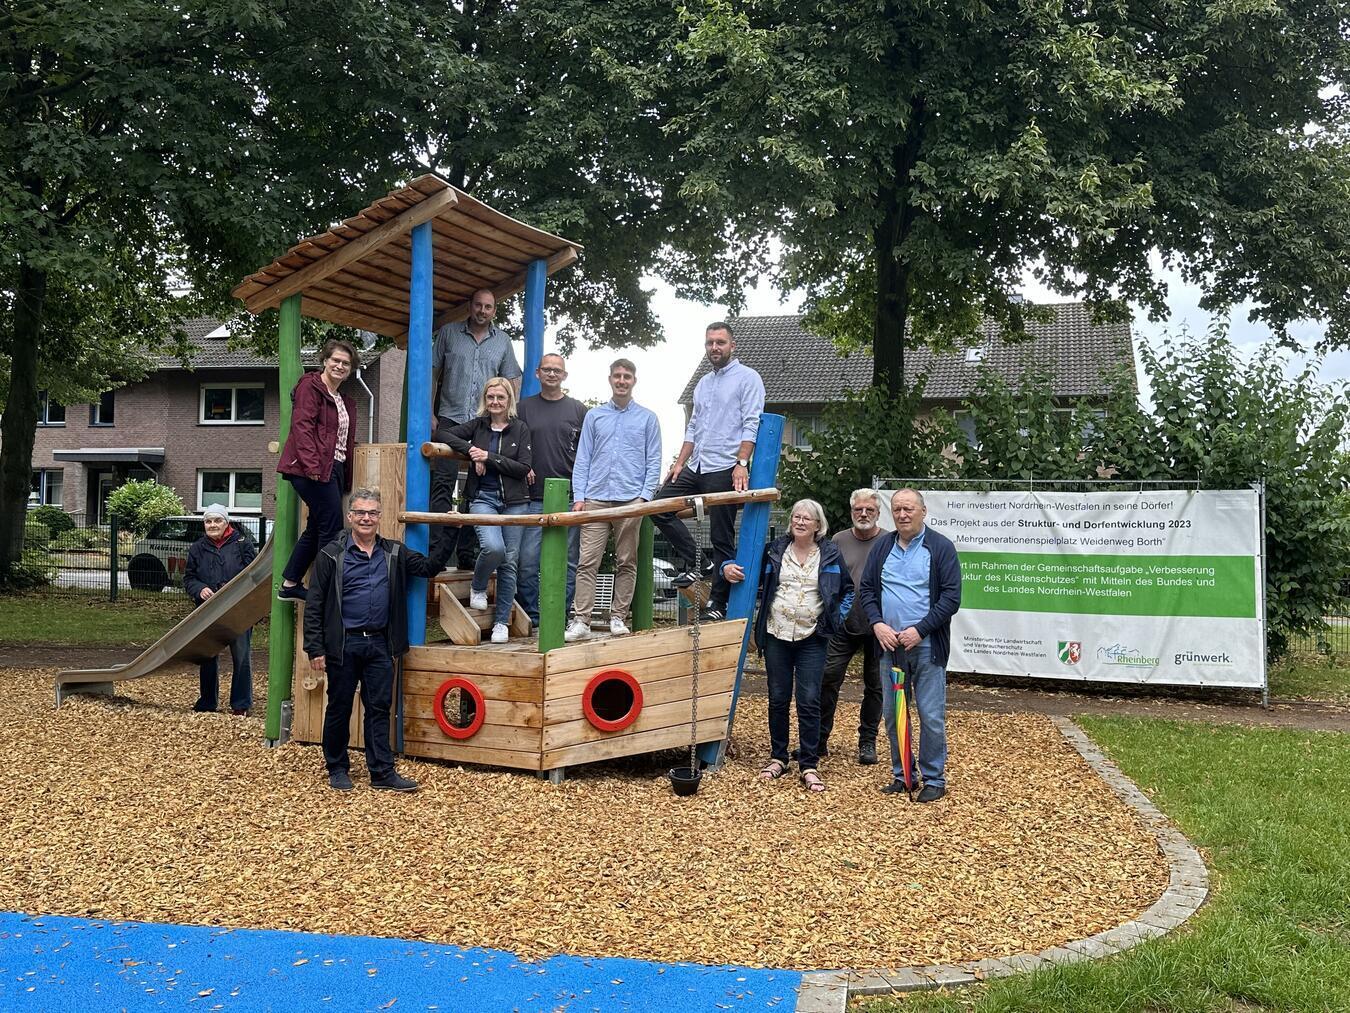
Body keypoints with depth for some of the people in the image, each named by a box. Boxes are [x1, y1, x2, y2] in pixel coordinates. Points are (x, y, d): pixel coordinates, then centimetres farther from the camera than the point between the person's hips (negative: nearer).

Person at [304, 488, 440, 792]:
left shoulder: (394, 553, 9)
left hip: (380, 644, 3)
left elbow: (429, 567, 7)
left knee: (379, 708, 5)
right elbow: (314, 605, -4)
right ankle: (337, 769, 21)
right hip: (343, 644, -3)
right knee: (339, 708, 8)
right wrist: (315, 649, -9)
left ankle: (382, 772, 10)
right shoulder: (332, 555, -3)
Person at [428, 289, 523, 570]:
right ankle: (437, 553, -13)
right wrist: (430, 413, 0)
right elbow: (433, 373, 7)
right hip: (450, 419, -2)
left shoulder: (502, 341, 11)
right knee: (443, 484, -10)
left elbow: (512, 383, 13)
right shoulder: (449, 333, 6)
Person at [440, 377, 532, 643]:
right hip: (483, 498, 0)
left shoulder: (520, 428, 4)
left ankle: (502, 622, 11)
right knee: (493, 547, -25)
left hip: (514, 501, 1)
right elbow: (446, 434, 2)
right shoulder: (477, 425, 9)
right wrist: (471, 450, -11)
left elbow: (524, 468, -5)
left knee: (509, 562, 1)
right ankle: (477, 587, 7)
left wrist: (489, 457, -12)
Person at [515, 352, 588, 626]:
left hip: (569, 498, 0)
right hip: (534, 498, 0)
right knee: (528, 560, -7)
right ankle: (531, 617, 3)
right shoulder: (525, 408, 11)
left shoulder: (578, 410, 10)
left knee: (568, 561, 3)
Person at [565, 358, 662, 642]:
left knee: (626, 563, 4)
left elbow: (653, 461, 7)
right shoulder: (594, 416, 14)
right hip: (595, 499, 1)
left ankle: (618, 618, 11)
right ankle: (580, 620, -8)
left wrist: (644, 496, -5)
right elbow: (582, 459, 11)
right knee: (587, 562, -7)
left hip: (631, 500, -1)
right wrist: (579, 497, 1)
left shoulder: (647, 418, 10)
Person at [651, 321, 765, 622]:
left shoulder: (747, 378, -3)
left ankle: (718, 603, 4)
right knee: (660, 504, 1)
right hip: (696, 468, 8)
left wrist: (741, 464, -21)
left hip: (724, 470, -8)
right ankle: (693, 565, 8)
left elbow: (751, 425, -12)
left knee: (722, 538, -3)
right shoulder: (703, 384, 20)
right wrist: (680, 462, 12)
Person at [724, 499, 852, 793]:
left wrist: (837, 618, 3)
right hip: (777, 636, 2)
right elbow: (747, 572, 12)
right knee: (778, 699, 8)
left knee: (809, 701, -5)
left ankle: (809, 766, 0)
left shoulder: (831, 554, 4)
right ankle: (778, 758, 20)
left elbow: (848, 590, 14)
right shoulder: (774, 550, 5)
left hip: (812, 639, -2)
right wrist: (728, 568, -9)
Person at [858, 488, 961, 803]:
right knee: (893, 714, 11)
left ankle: (934, 779, 11)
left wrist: (920, 630, -15)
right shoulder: (882, 547, 10)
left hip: (927, 646, -4)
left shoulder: (941, 547, -4)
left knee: (931, 716, -1)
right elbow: (866, 589, 12)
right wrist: (877, 623, -5)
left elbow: (951, 597, -8)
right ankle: (901, 774, 24)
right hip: (888, 644, 5)